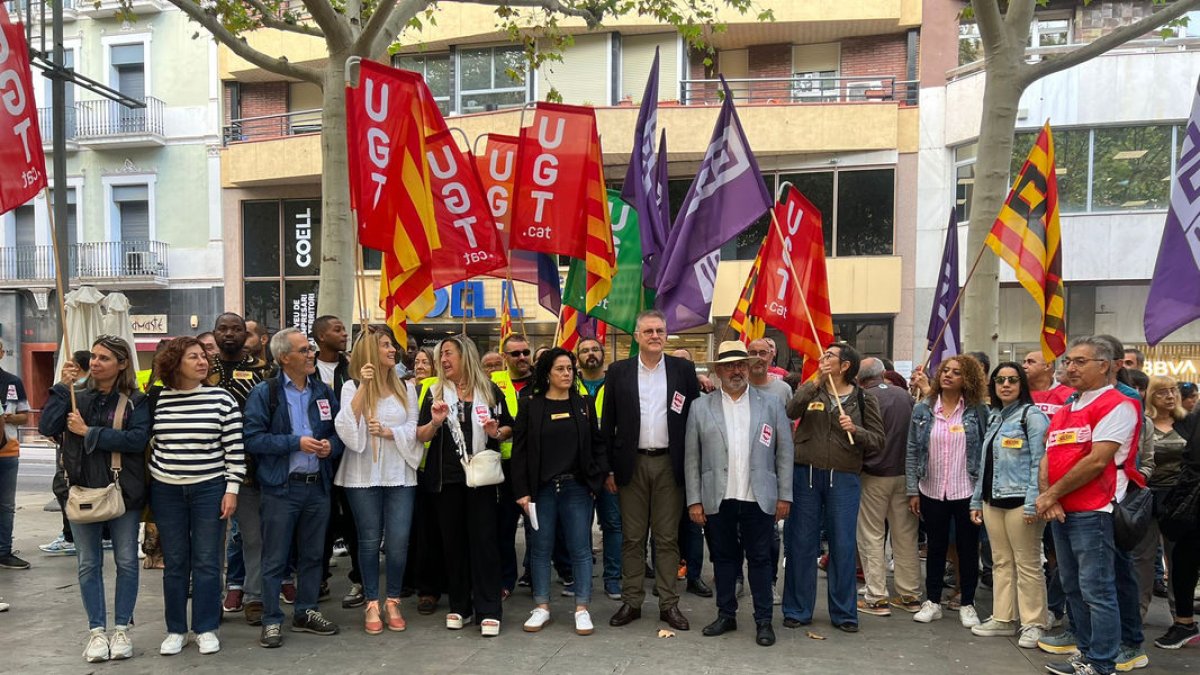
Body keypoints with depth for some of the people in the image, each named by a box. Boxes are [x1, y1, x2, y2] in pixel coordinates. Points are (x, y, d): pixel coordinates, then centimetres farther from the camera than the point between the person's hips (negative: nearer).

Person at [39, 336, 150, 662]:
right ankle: (97, 630, 19)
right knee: (89, 563, 8)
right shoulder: (77, 396, 5)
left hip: (123, 491, -3)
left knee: (126, 561, 4)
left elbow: (137, 439, -18)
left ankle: (121, 628, 17)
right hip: (83, 490, 3)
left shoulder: (135, 401, -4)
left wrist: (89, 432, -17)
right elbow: (46, 427, -9)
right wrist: (63, 386, -13)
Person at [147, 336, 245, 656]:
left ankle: (206, 629, 16)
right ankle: (175, 630, 21)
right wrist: (146, 488, 9)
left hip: (209, 489, -1)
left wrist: (232, 489, -7)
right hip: (166, 490, 2)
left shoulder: (221, 399, -5)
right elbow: (149, 443, 9)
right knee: (174, 563, 9)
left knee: (207, 562, 4)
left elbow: (234, 449, -4)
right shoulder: (157, 399, 0)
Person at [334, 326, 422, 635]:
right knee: (369, 540, 5)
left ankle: (392, 602, 15)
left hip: (400, 475, 2)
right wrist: (364, 387, -18)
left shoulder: (406, 388, 9)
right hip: (364, 476, -1)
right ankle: (372, 604, 17)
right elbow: (347, 428, -13)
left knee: (399, 541, -1)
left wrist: (388, 431, -14)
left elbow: (413, 429, 3)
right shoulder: (352, 387, 2)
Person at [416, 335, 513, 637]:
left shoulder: (490, 390, 5)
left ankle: (488, 610, 3)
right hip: (446, 477, 2)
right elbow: (420, 436, 4)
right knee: (453, 541, 7)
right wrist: (435, 422, -15)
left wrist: (497, 432, -10)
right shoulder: (435, 392, 8)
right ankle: (459, 606, 19)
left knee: (484, 539, -2)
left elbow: (509, 428, 11)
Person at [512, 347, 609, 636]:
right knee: (541, 548, 7)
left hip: (577, 487, 1)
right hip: (541, 489, -1)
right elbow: (519, 450, 0)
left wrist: (599, 477, -3)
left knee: (580, 548, 2)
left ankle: (582, 609, 10)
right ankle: (542, 607, 19)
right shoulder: (530, 406, 1)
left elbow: (597, 444, 9)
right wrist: (522, 491, -5)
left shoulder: (584, 404, 7)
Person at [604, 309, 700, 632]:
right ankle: (631, 602, 17)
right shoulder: (618, 371, 3)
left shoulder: (684, 370, 3)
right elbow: (608, 423, 4)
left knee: (667, 538, 7)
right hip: (632, 464, 0)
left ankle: (668, 604, 16)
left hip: (669, 463, 0)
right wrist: (608, 468, 0)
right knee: (632, 538, 8)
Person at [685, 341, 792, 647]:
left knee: (760, 559, 6)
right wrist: (694, 500, -1)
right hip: (718, 500, 1)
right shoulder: (700, 407, 3)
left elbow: (784, 453, 4)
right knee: (723, 558, 11)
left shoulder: (772, 404, 4)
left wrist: (785, 496, 0)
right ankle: (726, 615, 25)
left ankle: (764, 620, 18)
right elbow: (691, 458, 3)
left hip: (760, 499, 0)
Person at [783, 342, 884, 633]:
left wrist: (855, 430, -18)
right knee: (802, 543, 6)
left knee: (843, 546, 5)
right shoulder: (810, 390, 8)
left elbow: (878, 440, 0)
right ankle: (798, 610, 18)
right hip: (805, 474, 1)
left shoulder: (863, 399, 5)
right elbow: (790, 412, -12)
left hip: (844, 478, -1)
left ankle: (844, 612, 20)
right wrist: (816, 383, -17)